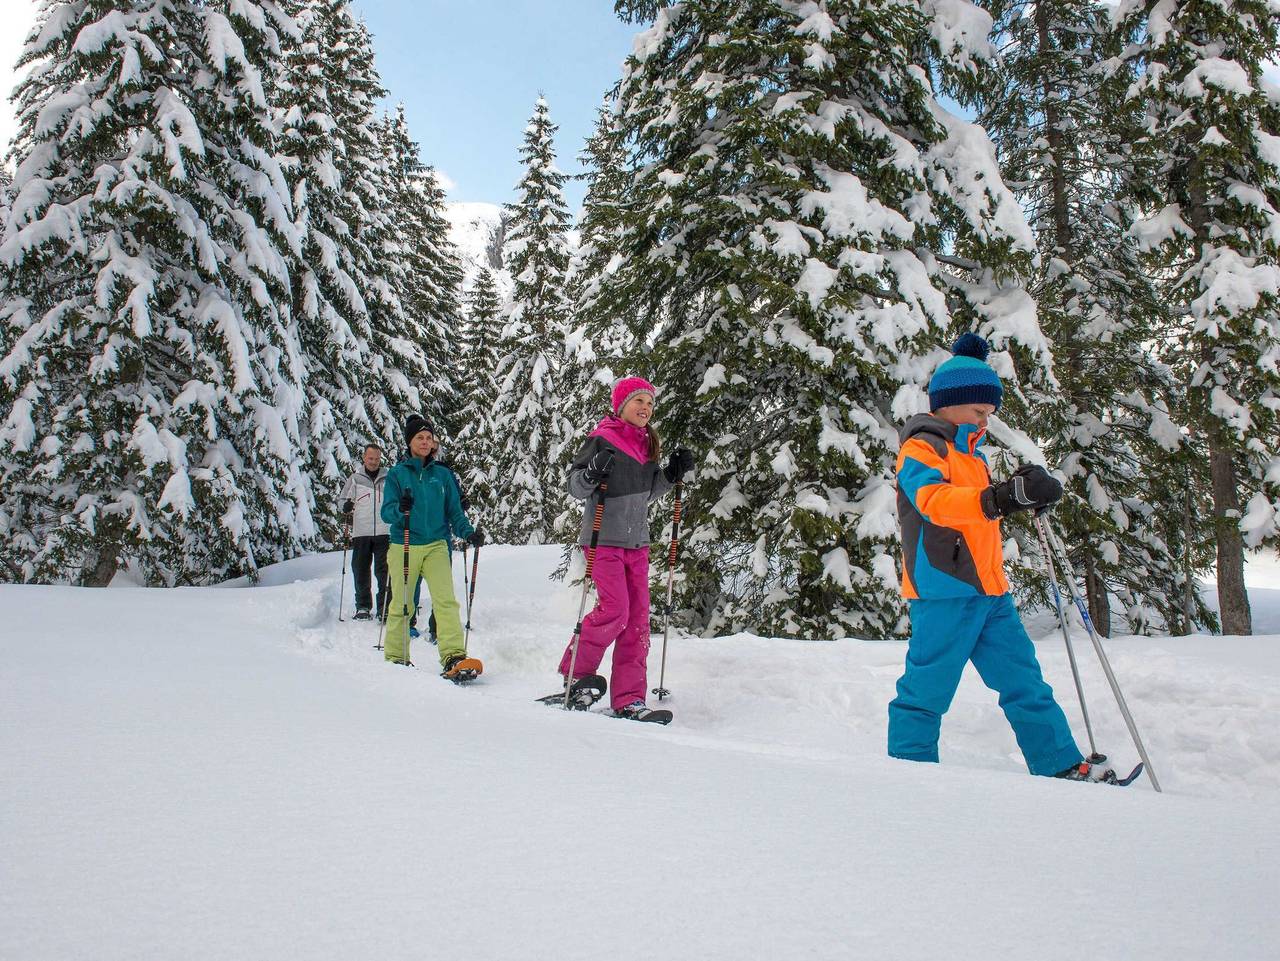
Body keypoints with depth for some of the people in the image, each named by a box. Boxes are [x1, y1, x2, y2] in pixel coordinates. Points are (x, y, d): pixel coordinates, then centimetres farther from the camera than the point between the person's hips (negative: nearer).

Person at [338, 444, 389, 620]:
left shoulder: (388, 478, 9)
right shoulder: (355, 479, 10)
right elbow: (344, 499, 15)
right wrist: (347, 508, -6)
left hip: (384, 532, -1)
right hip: (361, 532, 1)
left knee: (384, 571, -4)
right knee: (360, 571, 6)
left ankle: (385, 608, 2)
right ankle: (363, 607, 17)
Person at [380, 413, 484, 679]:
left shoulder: (442, 474, 11)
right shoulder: (397, 473, 4)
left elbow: (454, 511, 12)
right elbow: (387, 512, -3)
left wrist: (468, 532, -5)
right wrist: (401, 509, -26)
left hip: (436, 545, 1)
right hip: (404, 547, -1)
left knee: (446, 600, -14)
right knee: (401, 604, 3)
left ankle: (454, 658, -23)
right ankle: (395, 657, 20)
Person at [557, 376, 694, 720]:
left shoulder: (647, 444, 14)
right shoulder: (604, 439, -8)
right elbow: (575, 487, -8)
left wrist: (672, 473, 9)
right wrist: (592, 473, -28)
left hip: (637, 542, 7)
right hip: (604, 540, -7)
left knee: (638, 617, 1)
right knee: (615, 609, -16)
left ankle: (628, 699, 4)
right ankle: (575, 671, 6)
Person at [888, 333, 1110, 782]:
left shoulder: (970, 454, 23)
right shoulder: (921, 449, -7)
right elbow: (932, 500, -27)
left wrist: (1024, 494, 18)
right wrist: (1000, 498, -41)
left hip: (989, 592, 9)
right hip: (944, 589, -9)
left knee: (1025, 683, 12)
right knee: (927, 690, -6)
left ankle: (1062, 767, 19)